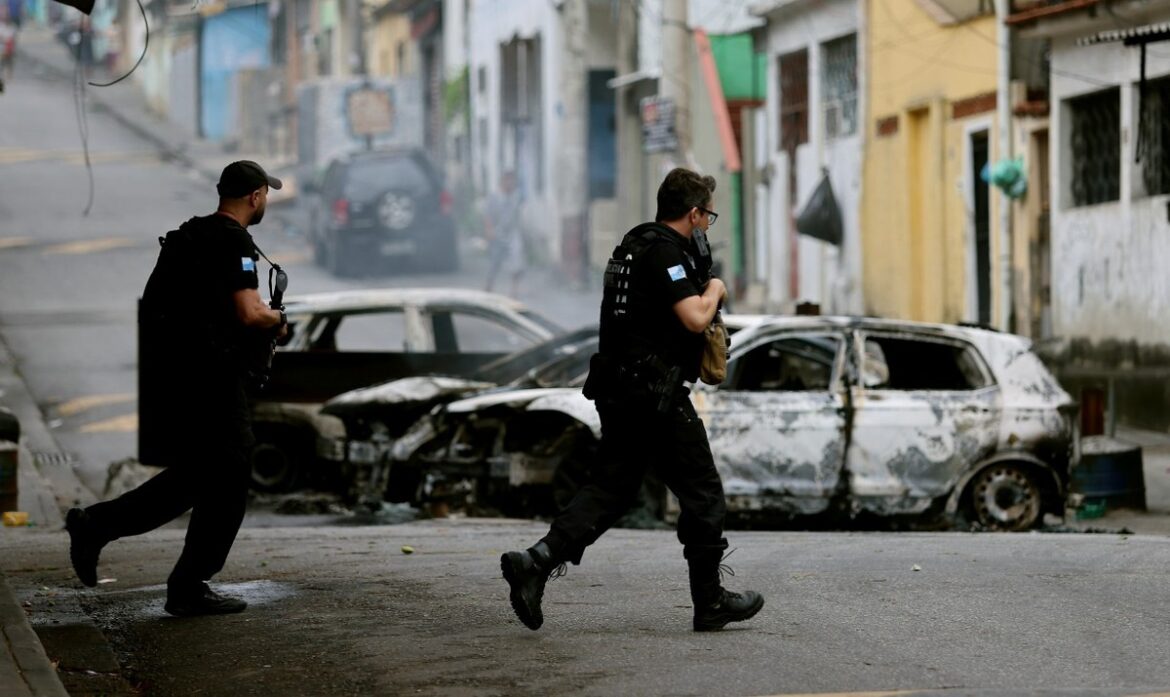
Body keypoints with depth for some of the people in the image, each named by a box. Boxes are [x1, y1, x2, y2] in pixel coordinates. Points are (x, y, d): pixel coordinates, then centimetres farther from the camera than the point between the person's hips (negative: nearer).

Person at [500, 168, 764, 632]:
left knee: (612, 489, 8)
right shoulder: (665, 252, -15)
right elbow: (695, 318, -23)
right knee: (703, 494, 2)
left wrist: (704, 292, 19)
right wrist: (714, 289, -3)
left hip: (618, 394, 9)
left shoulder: (635, 246, 17)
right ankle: (712, 602, 9)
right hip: (655, 397, -9)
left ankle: (536, 562, -8)